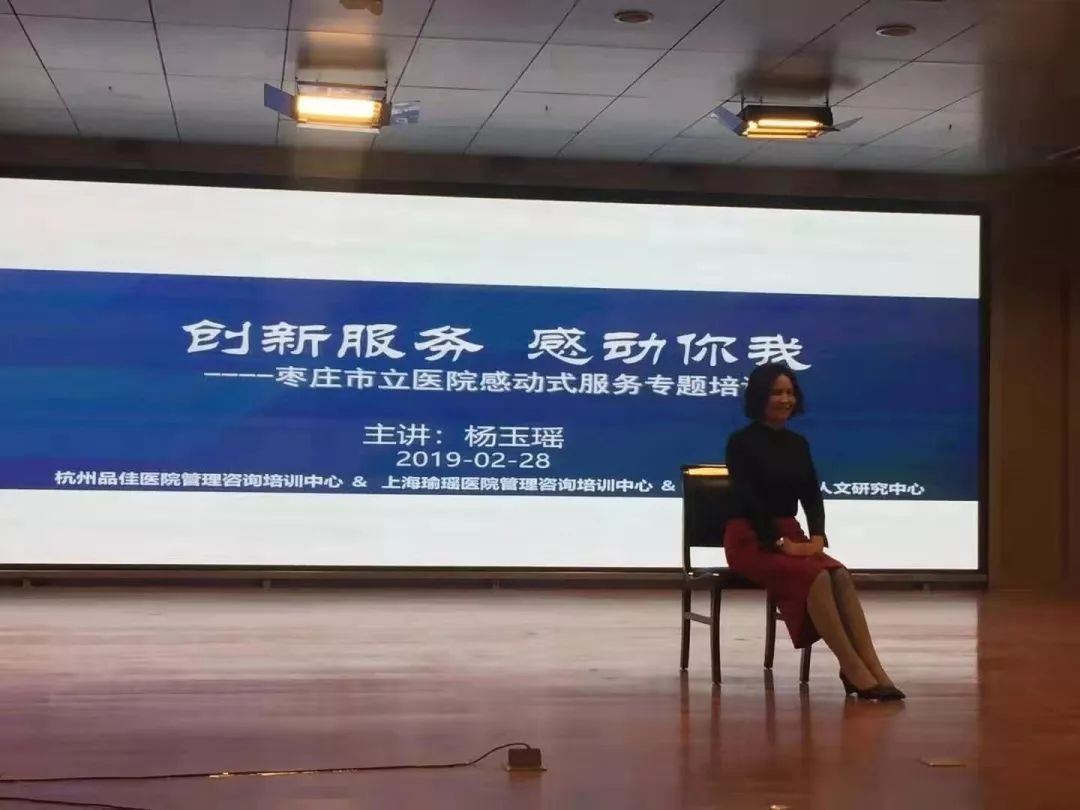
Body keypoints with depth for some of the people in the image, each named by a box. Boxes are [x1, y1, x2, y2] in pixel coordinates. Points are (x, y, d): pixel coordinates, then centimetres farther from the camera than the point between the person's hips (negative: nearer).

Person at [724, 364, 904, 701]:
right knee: (815, 577, -32)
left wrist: (817, 536, -9)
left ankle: (873, 668, -34)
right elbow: (748, 499, -14)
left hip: (790, 535, 6)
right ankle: (854, 670, -34)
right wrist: (780, 542, -21)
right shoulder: (741, 442, -7)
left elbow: (812, 495, 9)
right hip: (751, 538, -6)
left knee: (839, 575, -25)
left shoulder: (798, 444, 13)